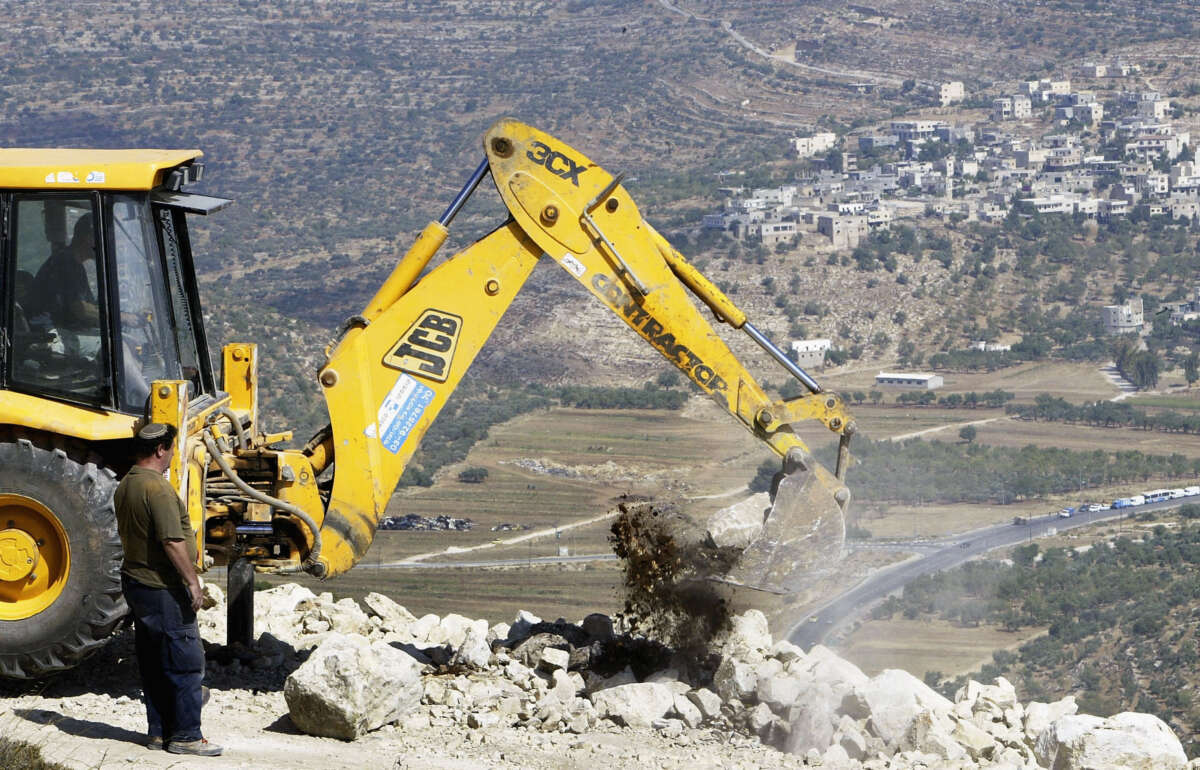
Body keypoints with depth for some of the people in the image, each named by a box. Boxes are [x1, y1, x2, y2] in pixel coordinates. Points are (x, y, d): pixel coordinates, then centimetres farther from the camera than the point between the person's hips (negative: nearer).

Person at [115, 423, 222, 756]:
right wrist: (192, 580, -18)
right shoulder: (157, 488, -20)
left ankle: (159, 731, 19)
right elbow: (172, 542, -25)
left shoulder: (125, 486, 10)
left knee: (153, 664, 14)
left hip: (136, 581, 10)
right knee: (185, 663, -4)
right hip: (163, 589, -10)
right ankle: (185, 736, -3)